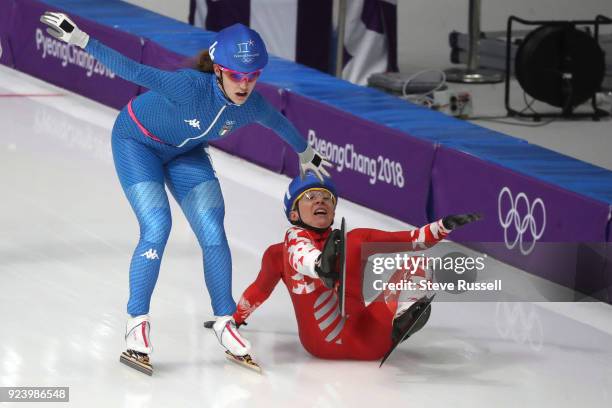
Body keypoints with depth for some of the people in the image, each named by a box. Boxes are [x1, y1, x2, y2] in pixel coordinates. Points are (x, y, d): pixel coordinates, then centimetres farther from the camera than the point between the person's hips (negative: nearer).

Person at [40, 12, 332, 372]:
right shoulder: (192, 87, -39)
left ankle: (225, 321, 10)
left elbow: (281, 124, 1)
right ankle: (137, 322, -6)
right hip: (138, 142, -5)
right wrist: (80, 39, -52)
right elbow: (135, 72, -44)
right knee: (157, 226, -19)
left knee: (213, 231, -6)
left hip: (187, 153, 5)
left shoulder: (252, 106, -21)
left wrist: (306, 154, 20)